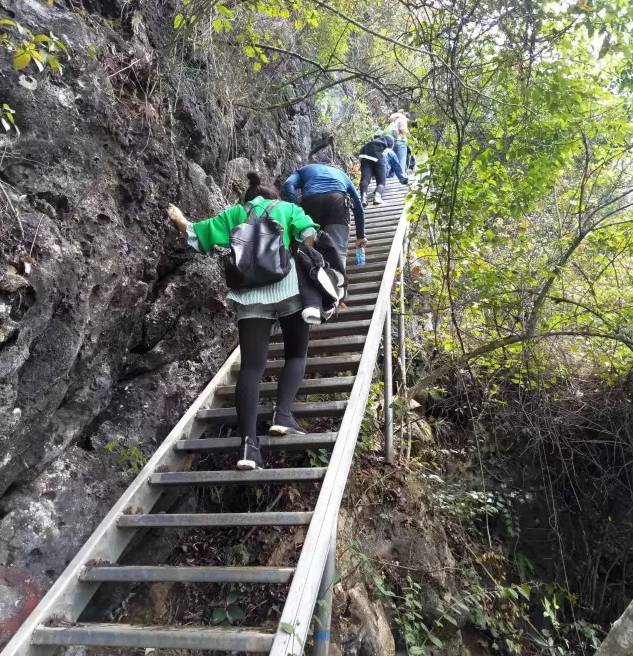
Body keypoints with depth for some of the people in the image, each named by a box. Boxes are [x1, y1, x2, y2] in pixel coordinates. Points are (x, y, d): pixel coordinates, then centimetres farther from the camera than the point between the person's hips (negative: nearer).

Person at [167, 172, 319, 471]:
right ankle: (283, 414, -6)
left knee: (251, 366, -3)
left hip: (249, 294, 2)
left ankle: (248, 442, -15)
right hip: (288, 287, -1)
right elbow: (309, 235, -1)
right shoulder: (286, 208, 18)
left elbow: (197, 235, 24)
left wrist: (179, 220, 42)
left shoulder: (233, 214, 23)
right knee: (296, 355, 14)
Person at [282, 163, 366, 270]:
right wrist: (360, 236, 46)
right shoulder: (341, 174, 41)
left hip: (310, 201, 0)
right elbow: (358, 206, 39)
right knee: (338, 251, -6)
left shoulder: (302, 170, 36)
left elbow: (288, 185, 11)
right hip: (337, 200, 0)